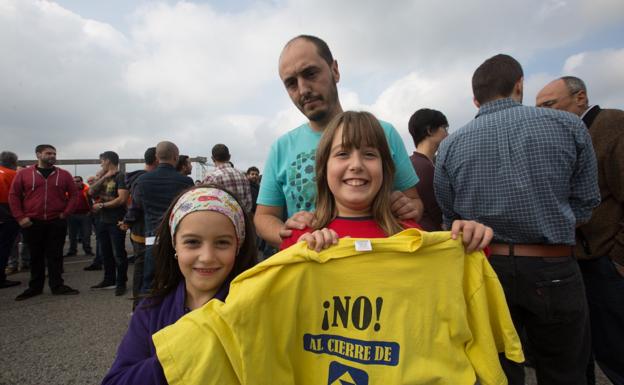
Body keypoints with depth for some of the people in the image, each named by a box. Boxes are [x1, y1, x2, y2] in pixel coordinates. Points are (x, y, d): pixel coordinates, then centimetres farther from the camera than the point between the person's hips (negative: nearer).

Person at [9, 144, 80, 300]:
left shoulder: (64, 175, 4)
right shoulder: (23, 173, 2)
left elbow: (74, 194, 5)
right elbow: (14, 195, 3)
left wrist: (66, 213, -4)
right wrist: (20, 217, -4)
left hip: (56, 223, 0)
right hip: (31, 223, 0)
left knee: (55, 255, 5)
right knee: (36, 256, 10)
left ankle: (57, 286, 13)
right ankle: (35, 287, 22)